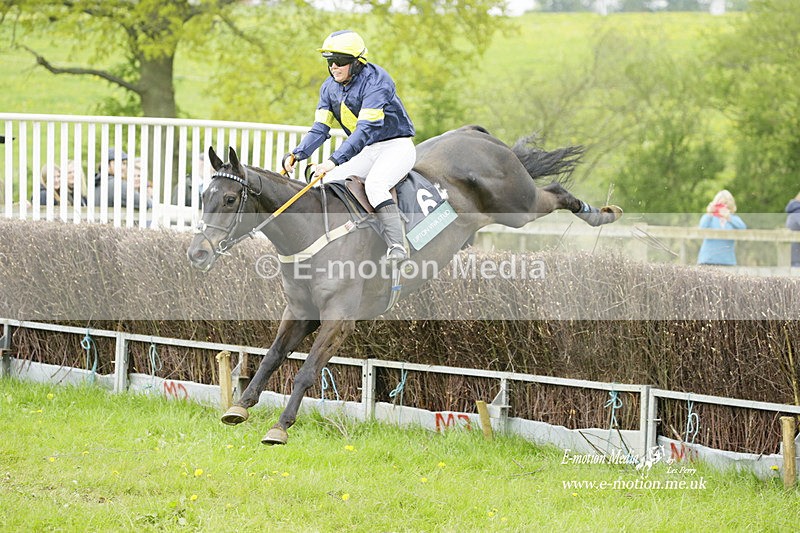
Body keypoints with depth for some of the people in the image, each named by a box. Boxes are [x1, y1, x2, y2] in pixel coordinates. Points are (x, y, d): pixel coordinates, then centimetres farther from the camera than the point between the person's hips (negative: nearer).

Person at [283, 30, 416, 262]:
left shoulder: (375, 81, -23)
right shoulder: (329, 88, 2)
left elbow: (365, 130, -32)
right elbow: (320, 129, -1)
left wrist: (335, 160, -41)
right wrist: (297, 154, -20)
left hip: (397, 147, -8)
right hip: (365, 152, 8)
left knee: (374, 184, -33)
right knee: (329, 181, -9)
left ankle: (397, 246, -39)